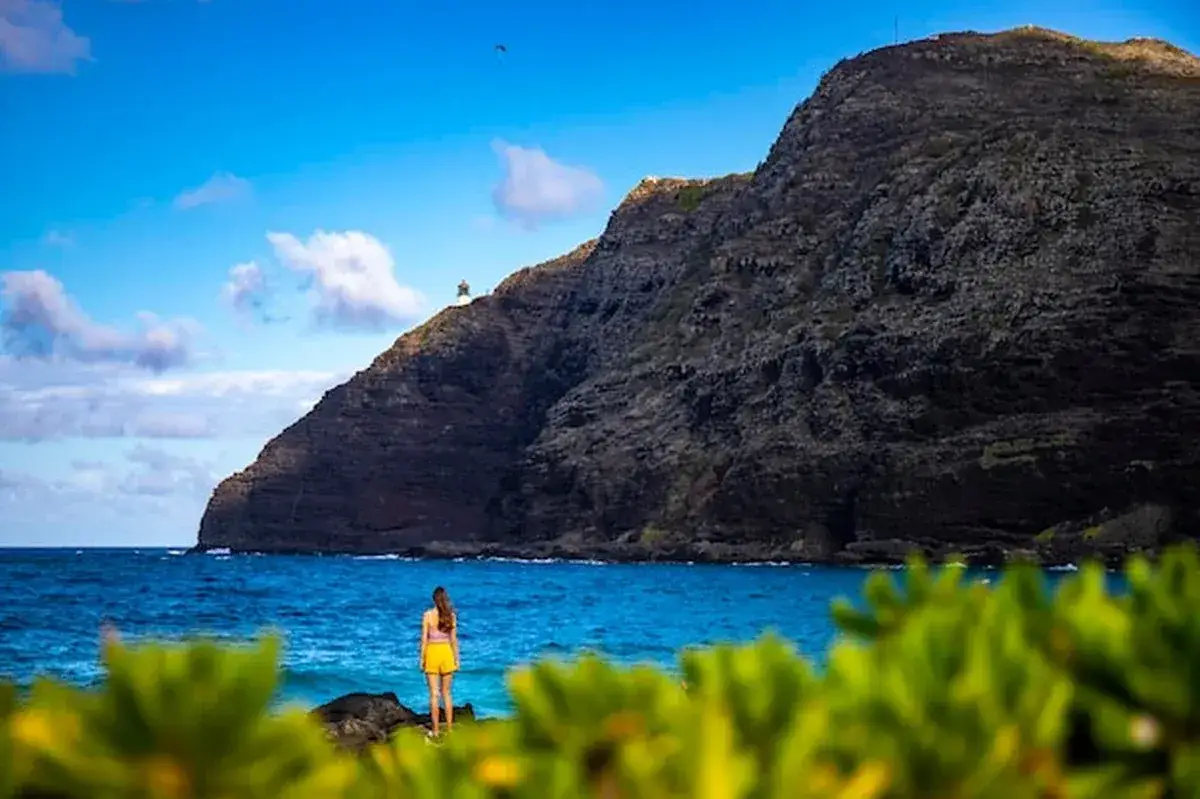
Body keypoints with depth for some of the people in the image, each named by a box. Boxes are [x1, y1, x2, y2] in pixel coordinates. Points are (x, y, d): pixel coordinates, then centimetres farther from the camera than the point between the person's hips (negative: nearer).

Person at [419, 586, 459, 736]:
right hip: (446, 652, 2)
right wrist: (456, 659, 9)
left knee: (434, 694, 2)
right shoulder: (451, 615, -2)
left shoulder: (428, 615, -8)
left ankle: (436, 730, 1)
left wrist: (422, 659, 0)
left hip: (432, 652, -2)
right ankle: (449, 728, 12)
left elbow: (424, 639, -7)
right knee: (446, 692, 12)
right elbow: (454, 639, 0)